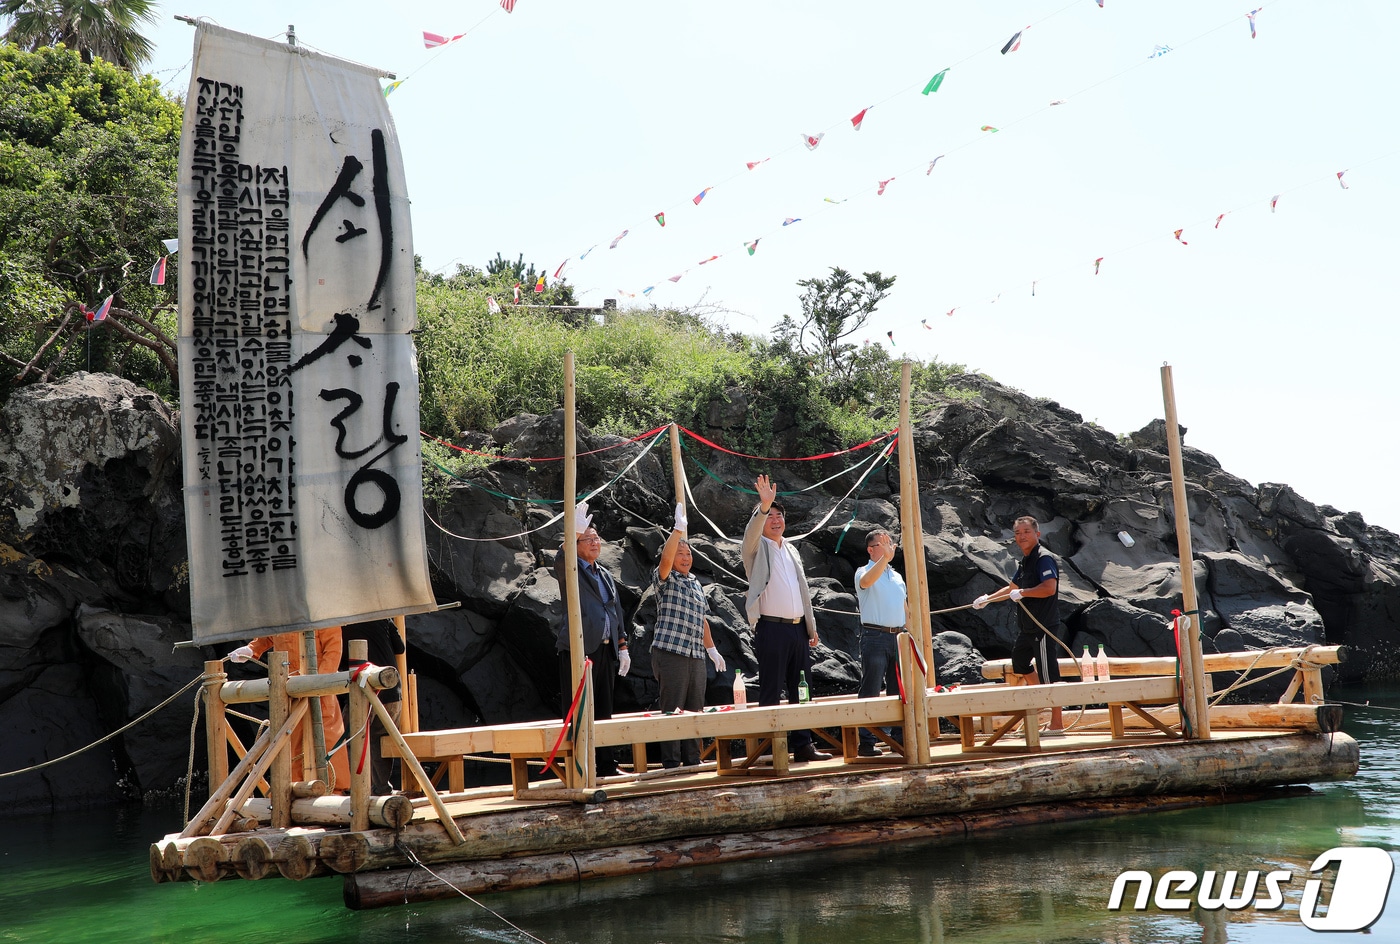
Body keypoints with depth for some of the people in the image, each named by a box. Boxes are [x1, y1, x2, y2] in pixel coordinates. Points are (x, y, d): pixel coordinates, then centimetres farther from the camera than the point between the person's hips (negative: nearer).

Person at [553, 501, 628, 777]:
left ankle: (606, 765, 15)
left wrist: (622, 647, 16)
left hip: (605, 649, 7)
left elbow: (616, 612, 22)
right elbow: (561, 560, -24)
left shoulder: (606, 575, 21)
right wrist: (575, 532, -37)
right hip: (578, 649, -7)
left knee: (604, 710, 10)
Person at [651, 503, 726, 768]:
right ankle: (671, 764, -3)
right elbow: (666, 560, -22)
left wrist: (712, 649, 22)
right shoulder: (665, 579, 0)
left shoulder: (696, 584, 21)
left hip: (696, 655, 7)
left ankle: (693, 761, 15)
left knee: (695, 711, 9)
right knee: (672, 710, -6)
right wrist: (678, 529, -28)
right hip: (670, 652, -7)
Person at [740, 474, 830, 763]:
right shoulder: (757, 548, 3)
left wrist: (812, 628, 16)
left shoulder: (791, 551, 20)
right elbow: (752, 533, -22)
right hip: (771, 628, -6)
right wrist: (764, 506, -38)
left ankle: (803, 746, 11)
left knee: (800, 690, 7)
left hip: (797, 628, 6)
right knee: (771, 693, -5)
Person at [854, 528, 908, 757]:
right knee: (870, 691, -7)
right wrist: (885, 557, -38)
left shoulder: (897, 577, 19)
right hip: (875, 636, -7)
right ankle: (866, 743, -6)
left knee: (898, 691, 9)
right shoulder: (864, 572, -2)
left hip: (898, 637, 7)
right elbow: (867, 581, -28)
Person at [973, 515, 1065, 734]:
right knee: (1019, 662, 24)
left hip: (1044, 627, -10)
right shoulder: (1026, 561, 16)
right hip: (1028, 628, 10)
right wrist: (987, 599, 27)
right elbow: (1011, 588, 29)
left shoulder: (1043, 558, -14)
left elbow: (1049, 587, -30)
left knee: (1048, 675, -7)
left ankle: (1057, 724, -2)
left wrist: (1023, 592, -22)